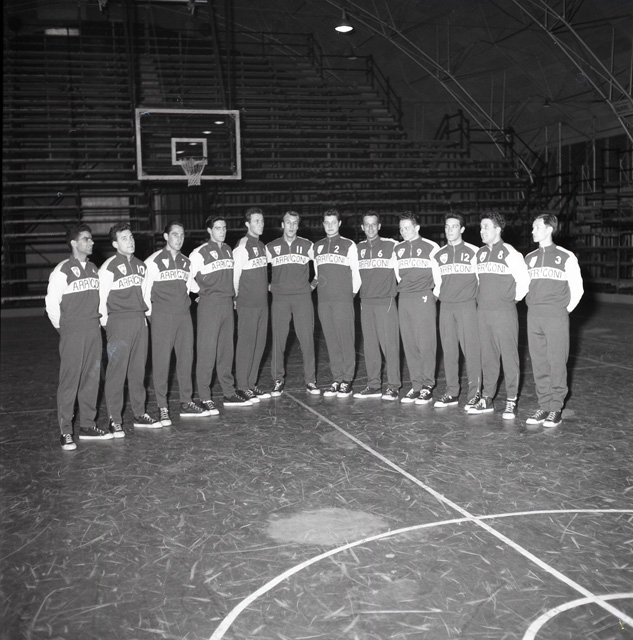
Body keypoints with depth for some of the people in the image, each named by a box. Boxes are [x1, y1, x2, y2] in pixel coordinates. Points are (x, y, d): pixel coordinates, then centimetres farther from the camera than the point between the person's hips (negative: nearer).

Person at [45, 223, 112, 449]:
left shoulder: (93, 269, 12)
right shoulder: (62, 270, -7)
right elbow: (52, 303, -5)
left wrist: (97, 321, 10)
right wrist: (63, 328, 1)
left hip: (94, 331, 6)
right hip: (73, 334, -6)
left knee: (91, 379, 9)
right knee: (69, 380, -5)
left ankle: (87, 426, 19)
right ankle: (65, 432, 1)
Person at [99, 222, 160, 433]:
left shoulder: (141, 265, 14)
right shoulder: (109, 267, -6)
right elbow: (102, 298, -6)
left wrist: (144, 315, 15)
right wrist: (106, 324, -7)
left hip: (140, 321, 6)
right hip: (119, 323, -6)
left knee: (138, 370, 11)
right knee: (117, 372, -4)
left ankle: (139, 414, 20)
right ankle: (115, 421, 2)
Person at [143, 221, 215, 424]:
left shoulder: (186, 262, 11)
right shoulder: (154, 261, -5)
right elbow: (145, 289, -2)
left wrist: (183, 304, 15)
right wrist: (149, 312, 0)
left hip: (184, 315, 5)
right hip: (162, 316, -5)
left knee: (186, 357, 8)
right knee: (161, 361, -2)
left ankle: (186, 403, 19)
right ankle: (162, 408, 6)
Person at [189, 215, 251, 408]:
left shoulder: (228, 250, 13)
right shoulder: (200, 252, -8)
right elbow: (186, 275, -9)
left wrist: (231, 292, 14)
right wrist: (200, 290, -2)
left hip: (227, 303, 7)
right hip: (209, 305, -7)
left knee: (226, 349, 12)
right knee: (207, 350, -4)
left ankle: (229, 393, 21)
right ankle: (205, 398, 2)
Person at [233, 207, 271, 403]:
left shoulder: (262, 246, 13)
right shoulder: (243, 246, -11)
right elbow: (235, 275, -10)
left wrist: (267, 287, 11)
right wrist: (237, 298, -4)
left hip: (262, 302, 8)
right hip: (247, 305, -8)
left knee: (259, 343, 10)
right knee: (246, 344, -2)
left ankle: (252, 384, 20)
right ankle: (243, 387, 7)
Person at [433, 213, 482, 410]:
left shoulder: (473, 252, 0)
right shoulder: (439, 254, 11)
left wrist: (477, 297, 1)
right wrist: (439, 294, 11)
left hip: (467, 306, -4)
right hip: (445, 306, 4)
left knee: (471, 349, -7)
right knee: (448, 350, 5)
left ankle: (474, 393, -1)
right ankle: (451, 392, 12)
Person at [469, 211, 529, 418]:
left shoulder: (509, 252, -8)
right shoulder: (480, 253, 12)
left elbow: (523, 279, -8)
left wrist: (514, 298, 1)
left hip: (504, 312, -6)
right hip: (483, 311, 6)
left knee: (509, 356, -2)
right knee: (487, 356, 10)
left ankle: (511, 402, 4)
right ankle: (487, 399, 17)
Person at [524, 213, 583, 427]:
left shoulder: (565, 257, 0)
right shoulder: (529, 258, 13)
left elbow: (577, 289, 2)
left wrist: (565, 310, 1)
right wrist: (533, 306, 10)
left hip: (556, 316, -4)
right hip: (533, 316, 4)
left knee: (557, 363, -4)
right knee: (539, 364, 5)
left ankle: (556, 408, 3)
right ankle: (544, 406, 11)